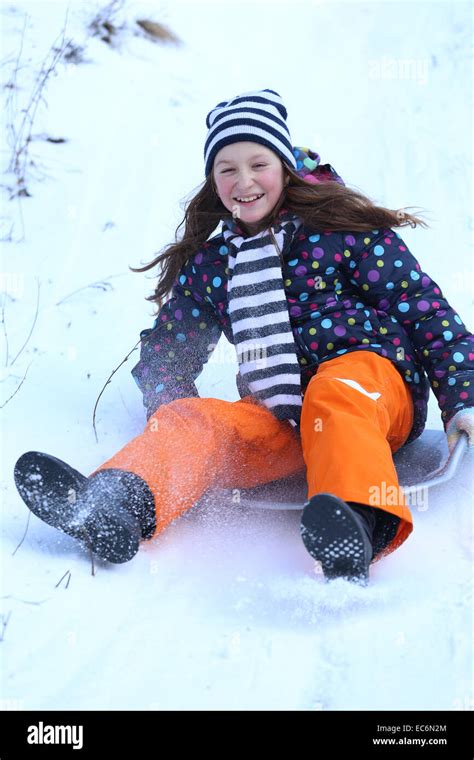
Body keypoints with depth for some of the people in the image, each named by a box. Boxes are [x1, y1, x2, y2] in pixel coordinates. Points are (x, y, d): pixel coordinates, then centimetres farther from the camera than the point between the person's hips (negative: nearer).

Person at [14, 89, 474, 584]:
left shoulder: (342, 228, 5)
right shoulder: (209, 265, 16)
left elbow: (422, 306, 3)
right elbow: (165, 354, 24)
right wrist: (176, 422, 2)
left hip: (373, 380, -3)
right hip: (281, 420, 4)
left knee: (334, 392, -36)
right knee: (193, 419, -23)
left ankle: (360, 521, -63)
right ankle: (111, 507, -50)